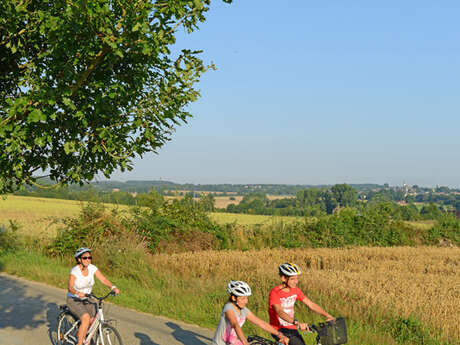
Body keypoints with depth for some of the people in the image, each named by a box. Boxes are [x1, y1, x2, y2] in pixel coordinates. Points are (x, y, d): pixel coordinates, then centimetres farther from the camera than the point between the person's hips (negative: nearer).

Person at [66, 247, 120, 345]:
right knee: (86, 318, -28)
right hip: (73, 300, -5)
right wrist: (77, 293, -50)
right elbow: (70, 287, -30)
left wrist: (113, 287, -29)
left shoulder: (92, 268, -7)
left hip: (86, 300, 5)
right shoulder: (74, 271, -21)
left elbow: (103, 279, -12)